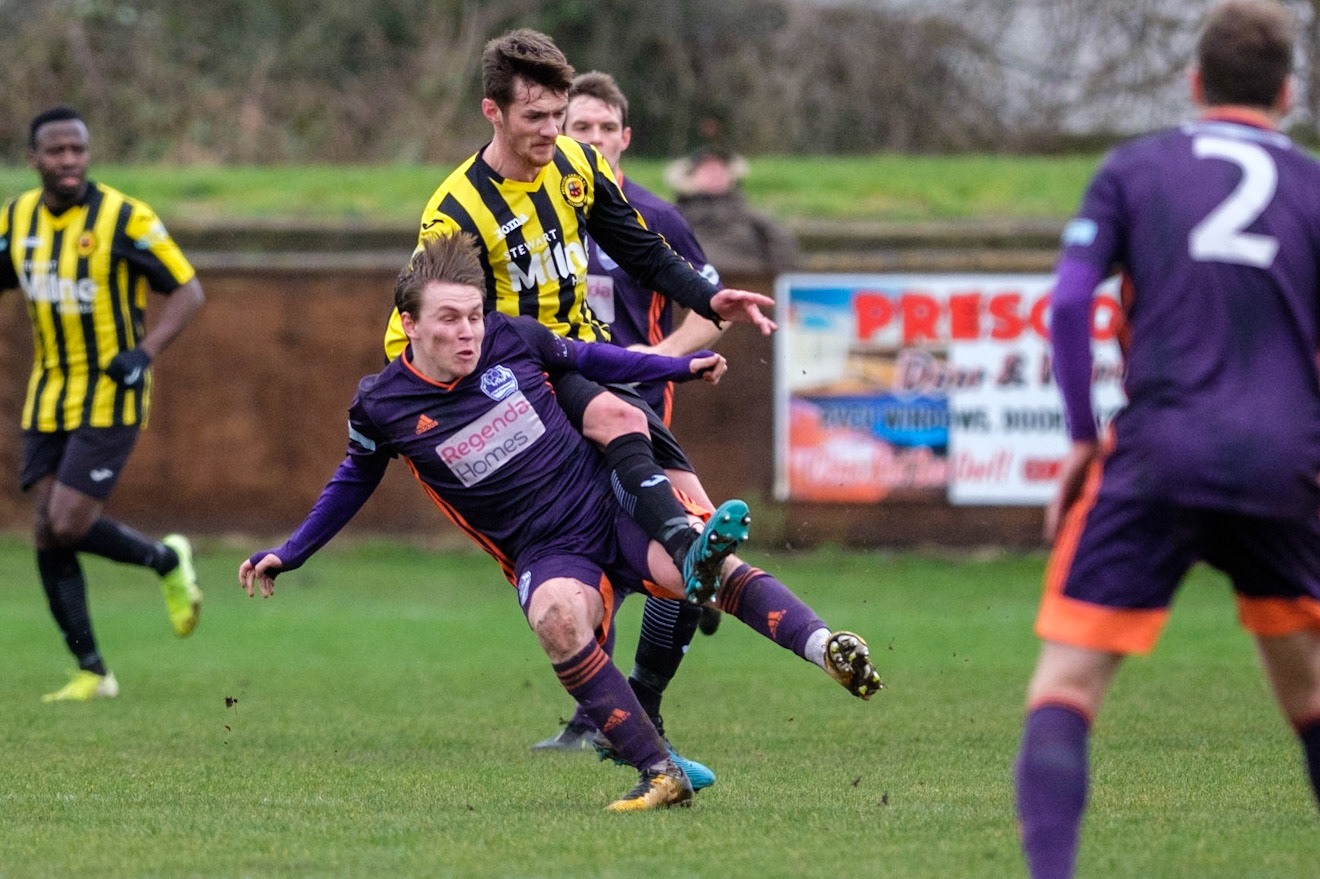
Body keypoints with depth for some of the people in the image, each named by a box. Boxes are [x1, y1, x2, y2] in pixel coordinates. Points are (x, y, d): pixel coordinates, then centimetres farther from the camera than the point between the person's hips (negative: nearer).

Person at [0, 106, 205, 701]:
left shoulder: (124, 218, -13)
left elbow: (189, 290, -9)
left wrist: (145, 351, -23)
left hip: (110, 400, -6)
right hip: (48, 401, 6)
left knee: (68, 524, -16)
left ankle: (166, 562, 13)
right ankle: (92, 673, 8)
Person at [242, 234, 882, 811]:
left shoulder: (512, 339, -2)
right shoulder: (381, 406, -4)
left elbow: (583, 358, 20)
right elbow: (356, 479, 17)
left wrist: (681, 366, 23)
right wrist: (287, 555, 19)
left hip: (613, 502, 2)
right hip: (547, 554, -2)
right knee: (557, 616, -36)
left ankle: (825, 648, -39)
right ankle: (660, 776, -33)